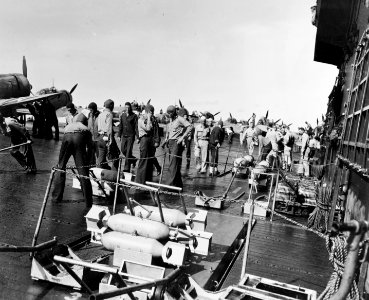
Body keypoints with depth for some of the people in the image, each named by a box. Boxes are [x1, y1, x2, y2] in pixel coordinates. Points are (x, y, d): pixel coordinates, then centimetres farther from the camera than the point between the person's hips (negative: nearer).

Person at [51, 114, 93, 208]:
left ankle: (56, 196, 18)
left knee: (60, 167, 15)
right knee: (83, 171, 0)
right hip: (80, 137, -1)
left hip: (67, 137, 1)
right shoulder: (86, 129, 36)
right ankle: (88, 201, 1)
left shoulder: (68, 126, 41)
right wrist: (88, 161, 37)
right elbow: (89, 147, 30)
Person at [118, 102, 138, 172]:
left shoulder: (134, 116, -3)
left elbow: (136, 126, -5)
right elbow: (120, 126, 15)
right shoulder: (122, 115, 10)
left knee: (128, 151, -7)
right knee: (123, 150, 4)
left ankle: (127, 168, -2)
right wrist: (119, 135, 10)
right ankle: (133, 159, 29)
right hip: (124, 135, 5)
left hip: (131, 136, -5)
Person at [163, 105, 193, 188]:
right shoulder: (169, 121, 16)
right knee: (175, 165, 10)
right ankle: (179, 184, 18)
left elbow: (190, 126, -18)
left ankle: (169, 184, -16)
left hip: (177, 143, -8)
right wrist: (166, 139, 11)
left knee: (173, 165, -13)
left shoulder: (179, 119, -7)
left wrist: (182, 137, -20)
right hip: (170, 143, 8)